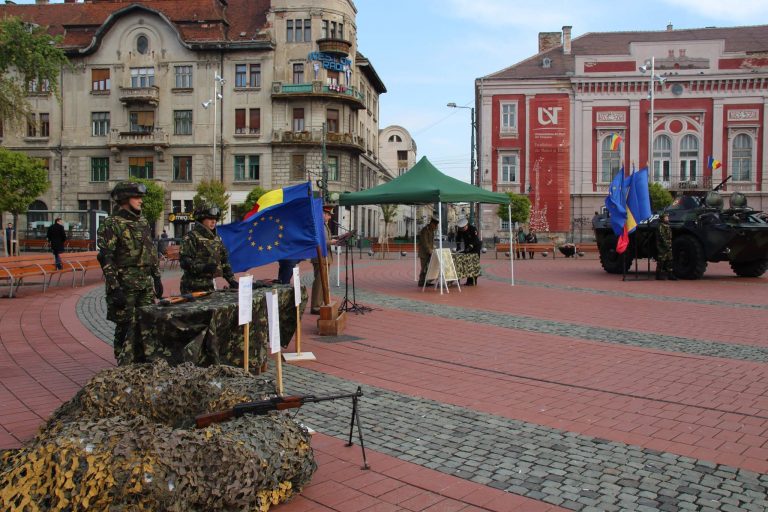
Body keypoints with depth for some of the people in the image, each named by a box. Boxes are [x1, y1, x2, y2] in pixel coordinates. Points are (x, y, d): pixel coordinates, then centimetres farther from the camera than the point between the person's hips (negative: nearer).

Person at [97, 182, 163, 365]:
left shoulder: (143, 222, 14)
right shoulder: (111, 224, -9)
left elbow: (152, 253, 19)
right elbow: (106, 259, -14)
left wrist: (157, 279, 15)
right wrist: (114, 288, -19)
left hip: (146, 286, 7)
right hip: (125, 286, -7)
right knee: (126, 328, -1)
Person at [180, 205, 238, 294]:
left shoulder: (217, 239, 17)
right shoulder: (191, 237, -6)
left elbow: (224, 262, 21)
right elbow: (184, 261, -14)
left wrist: (232, 280, 12)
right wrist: (203, 267, -27)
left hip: (210, 286, 7)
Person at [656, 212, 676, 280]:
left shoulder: (668, 226, 20)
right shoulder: (661, 226, -9)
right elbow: (662, 236, -17)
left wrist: (670, 245, 17)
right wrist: (666, 244, -20)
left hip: (668, 247, 9)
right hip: (662, 247, -9)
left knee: (669, 261, 9)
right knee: (661, 261, -7)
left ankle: (670, 275, 13)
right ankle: (660, 276, -3)